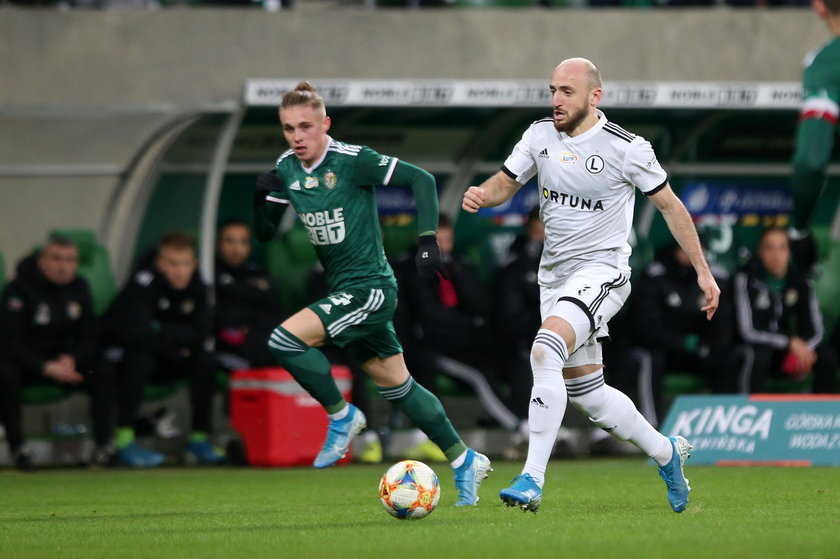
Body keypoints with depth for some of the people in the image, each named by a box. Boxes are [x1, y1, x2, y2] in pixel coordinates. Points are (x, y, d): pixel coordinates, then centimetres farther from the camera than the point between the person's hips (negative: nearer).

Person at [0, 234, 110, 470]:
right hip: (22, 362, -5)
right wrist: (47, 368, -29)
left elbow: (90, 338, 5)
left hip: (62, 360, 5)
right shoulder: (19, 289, -16)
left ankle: (103, 444, -22)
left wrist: (71, 360, -17)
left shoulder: (78, 287, 2)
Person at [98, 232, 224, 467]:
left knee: (205, 360, -16)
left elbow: (203, 335, -12)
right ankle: (124, 441, -36)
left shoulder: (196, 287, -7)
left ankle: (200, 438, -8)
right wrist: (175, 351, -23)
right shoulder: (144, 283, -25)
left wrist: (164, 332, -24)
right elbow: (136, 332, -35)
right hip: (119, 354, -5)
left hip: (164, 361, 5)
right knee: (141, 359, -37)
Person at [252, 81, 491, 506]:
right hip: (343, 292, 8)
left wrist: (428, 241, -20)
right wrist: (261, 201, -11)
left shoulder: (352, 161, -17)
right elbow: (264, 234, 9)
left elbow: (421, 179, -14)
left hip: (370, 289, -8)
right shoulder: (286, 170, 4)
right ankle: (463, 461, 26)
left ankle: (341, 416, -1)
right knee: (395, 385, 14)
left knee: (285, 341, -21)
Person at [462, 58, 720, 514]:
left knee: (546, 350, -29)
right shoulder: (540, 136, 2)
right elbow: (507, 182, 14)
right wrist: (482, 195, -11)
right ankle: (665, 452, 35)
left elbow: (670, 206, -1)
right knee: (584, 391, 12)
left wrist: (702, 270, 1)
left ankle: (532, 479, -31)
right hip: (555, 273, 7)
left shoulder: (626, 149, -11)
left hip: (602, 271, -7)